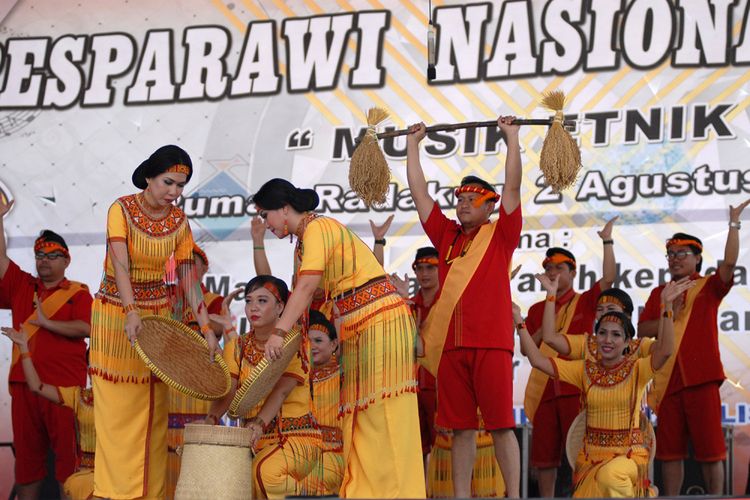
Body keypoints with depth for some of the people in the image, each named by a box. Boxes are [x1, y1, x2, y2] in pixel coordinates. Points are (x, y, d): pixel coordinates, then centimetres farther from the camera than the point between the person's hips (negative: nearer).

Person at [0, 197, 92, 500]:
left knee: (67, 450, -4)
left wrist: (47, 322, -14)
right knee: (27, 452, 7)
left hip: (65, 384, -4)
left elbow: (85, 328, -10)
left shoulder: (78, 293, 4)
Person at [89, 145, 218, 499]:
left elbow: (188, 277, -2)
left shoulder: (179, 221, -2)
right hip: (115, 313, -3)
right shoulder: (122, 210, -13)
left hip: (158, 313, 3)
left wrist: (206, 327, -11)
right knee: (118, 408, -1)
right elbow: (120, 265, -25)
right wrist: (131, 313, -39)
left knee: (153, 410, 1)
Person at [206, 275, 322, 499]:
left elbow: (282, 389, -19)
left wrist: (260, 423, -37)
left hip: (297, 435, -5)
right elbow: (227, 389, -6)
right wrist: (212, 418, -27)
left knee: (264, 469, -33)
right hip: (256, 439, 5)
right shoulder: (237, 347, 10)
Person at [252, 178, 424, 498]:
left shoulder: (318, 228, -12)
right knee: (359, 418, 6)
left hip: (381, 321, -10)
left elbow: (308, 286, -25)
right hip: (356, 329, 10)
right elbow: (300, 295, 14)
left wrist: (279, 332, -32)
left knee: (382, 415, -11)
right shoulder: (302, 241, 17)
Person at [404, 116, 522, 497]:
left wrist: (511, 136, 1)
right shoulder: (446, 236, 17)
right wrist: (413, 144, 22)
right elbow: (419, 193, 20)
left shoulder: (500, 235, 7)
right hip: (451, 343, 4)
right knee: (460, 427, 6)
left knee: (500, 425, -4)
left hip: (491, 342, -4)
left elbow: (512, 187, 0)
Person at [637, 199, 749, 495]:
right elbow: (642, 330, 6)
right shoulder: (659, 294, 16)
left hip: (701, 380, -4)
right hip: (668, 380, 4)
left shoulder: (708, 287, 4)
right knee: (670, 450, 7)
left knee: (709, 448, -2)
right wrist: (669, 316, -8)